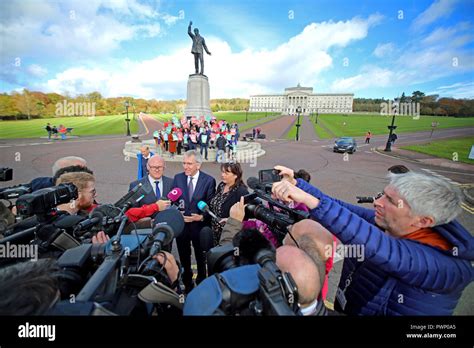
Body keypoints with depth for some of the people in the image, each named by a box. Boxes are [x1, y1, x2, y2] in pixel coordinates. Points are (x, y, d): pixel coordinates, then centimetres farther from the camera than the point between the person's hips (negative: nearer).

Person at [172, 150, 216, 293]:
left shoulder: (209, 180, -11)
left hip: (199, 225, -2)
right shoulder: (177, 178, -2)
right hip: (181, 224, 3)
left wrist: (201, 217, -22)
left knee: (201, 257, 18)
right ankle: (187, 284, 44)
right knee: (184, 257, 20)